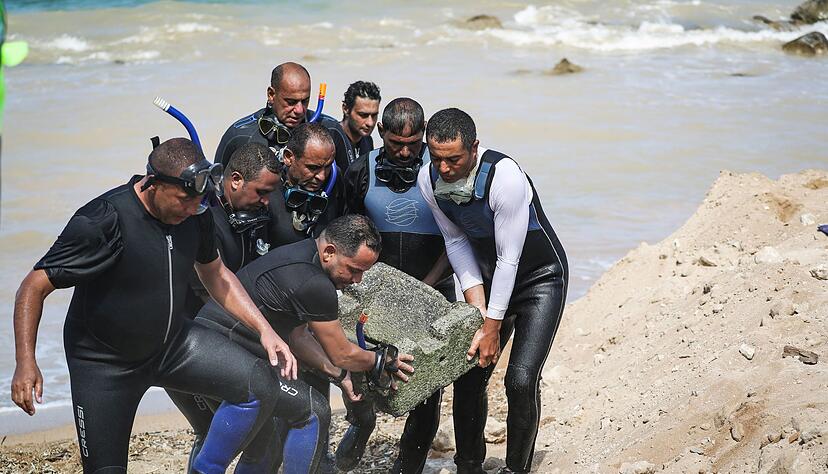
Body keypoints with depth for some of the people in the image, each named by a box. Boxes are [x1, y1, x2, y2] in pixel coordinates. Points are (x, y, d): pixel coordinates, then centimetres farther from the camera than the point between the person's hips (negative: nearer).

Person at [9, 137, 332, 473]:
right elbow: (35, 287, -20)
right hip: (105, 363, -5)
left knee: (260, 385, -16)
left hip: (172, 343, 5)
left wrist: (264, 329, 2)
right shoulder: (104, 222, -26)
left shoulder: (194, 215, -7)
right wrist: (26, 364, -30)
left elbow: (214, 273, 12)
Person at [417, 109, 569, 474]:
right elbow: (457, 243, -4)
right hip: (489, 277, 5)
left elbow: (508, 259, -26)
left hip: (539, 277, -5)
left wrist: (492, 328, -22)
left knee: (521, 380, -16)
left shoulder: (504, 176, -32)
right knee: (468, 374, 0)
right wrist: (479, 312, -10)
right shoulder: (429, 180, -14)